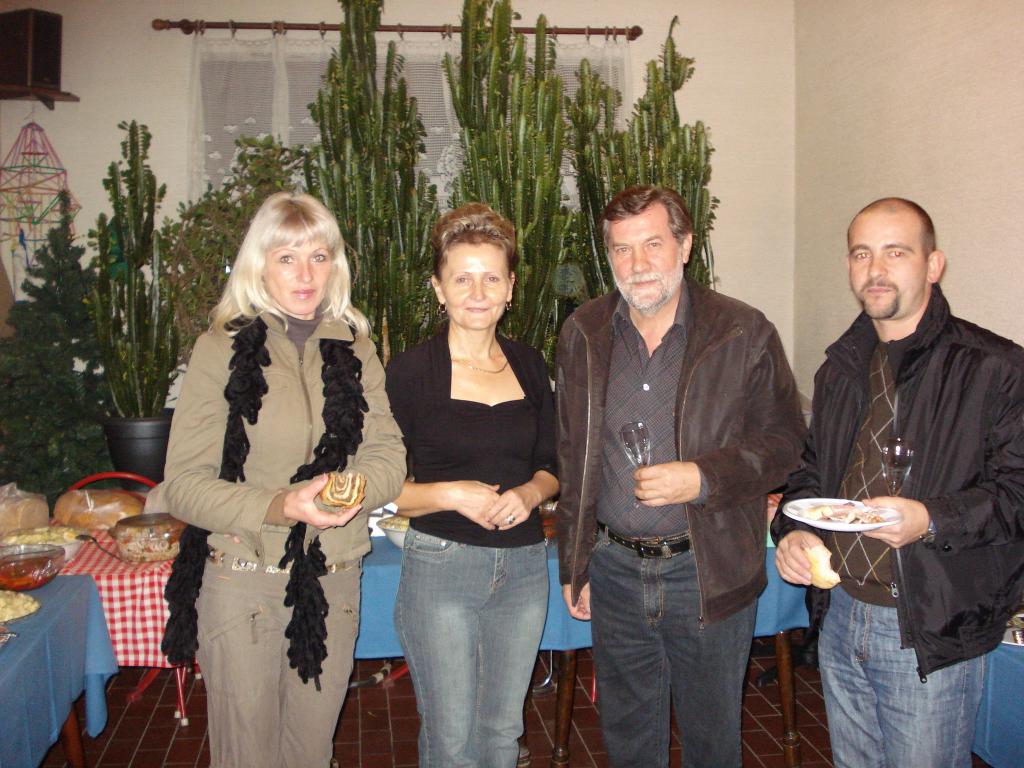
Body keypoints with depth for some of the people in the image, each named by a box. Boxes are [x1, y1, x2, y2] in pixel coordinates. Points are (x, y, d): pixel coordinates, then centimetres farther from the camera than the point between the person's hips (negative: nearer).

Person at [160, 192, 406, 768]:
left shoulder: (355, 350, 6)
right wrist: (281, 506, -25)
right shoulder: (222, 348, -6)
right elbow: (184, 483, -11)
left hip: (335, 585, 4)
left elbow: (389, 456, -1)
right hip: (243, 580, -3)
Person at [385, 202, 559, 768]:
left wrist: (529, 493, -7)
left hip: (523, 566, 4)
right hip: (440, 567, -4)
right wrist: (451, 495, -21)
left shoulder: (529, 365, 6)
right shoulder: (411, 371, -8)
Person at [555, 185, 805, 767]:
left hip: (711, 573, -2)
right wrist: (573, 565, 9)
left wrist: (704, 478, -21)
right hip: (614, 570, 3)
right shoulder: (584, 334, 2)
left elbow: (784, 442, -4)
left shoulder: (745, 334, -9)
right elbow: (572, 457, 8)